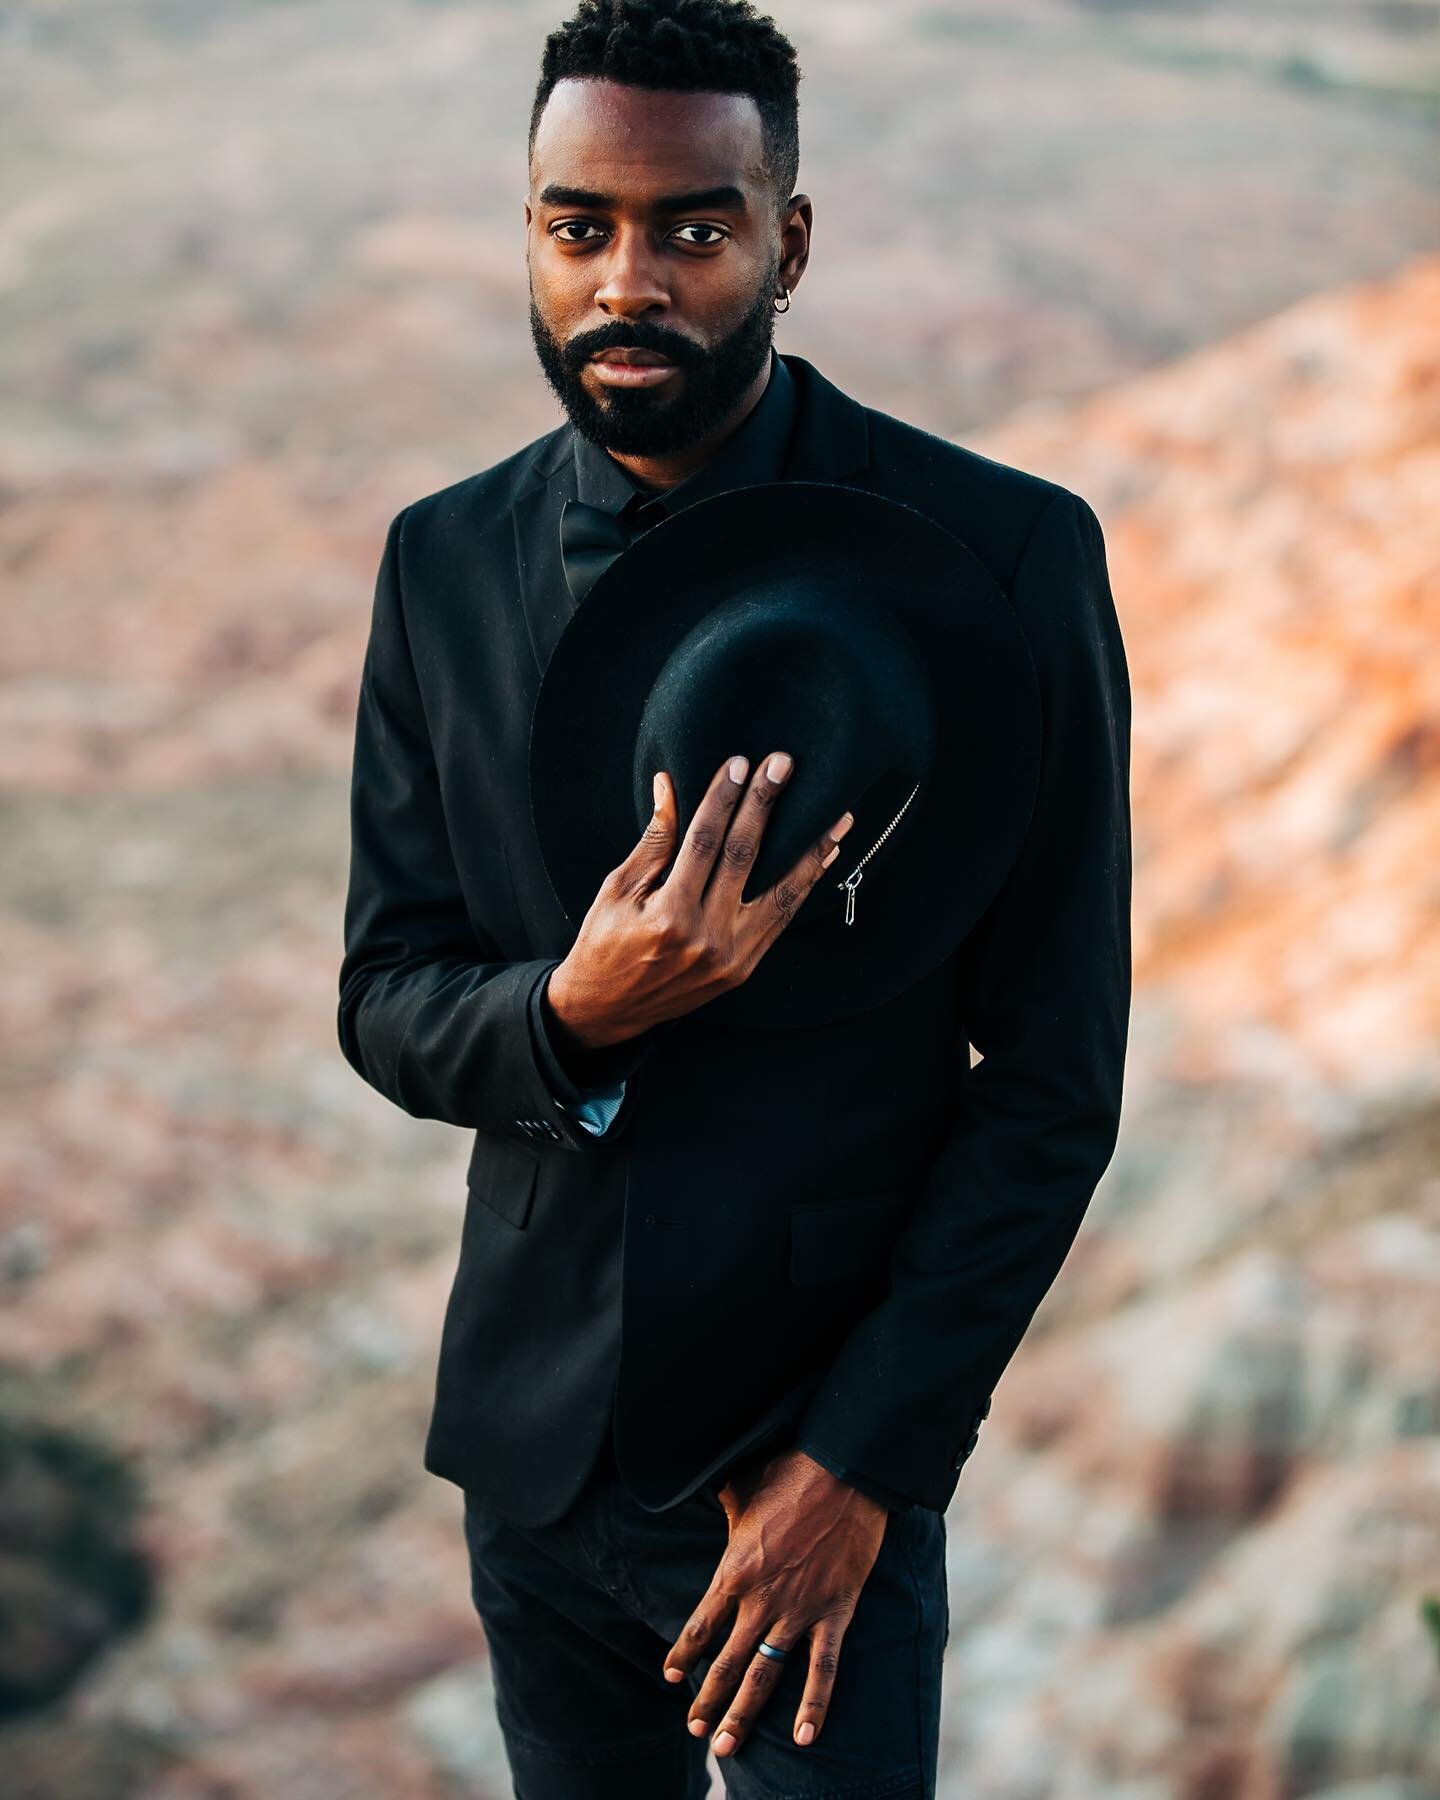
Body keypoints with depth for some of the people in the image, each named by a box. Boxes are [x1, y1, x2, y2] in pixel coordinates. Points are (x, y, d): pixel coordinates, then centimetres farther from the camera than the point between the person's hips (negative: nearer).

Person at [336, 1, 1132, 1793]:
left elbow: (1054, 1075, -10)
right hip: (534, 1437, 4)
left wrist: (865, 1459, -12)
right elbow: (385, 1001, 1)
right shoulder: (444, 562, -2)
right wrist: (572, 1011, -22)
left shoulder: (1004, 553, -14)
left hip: (826, 1452, -3)